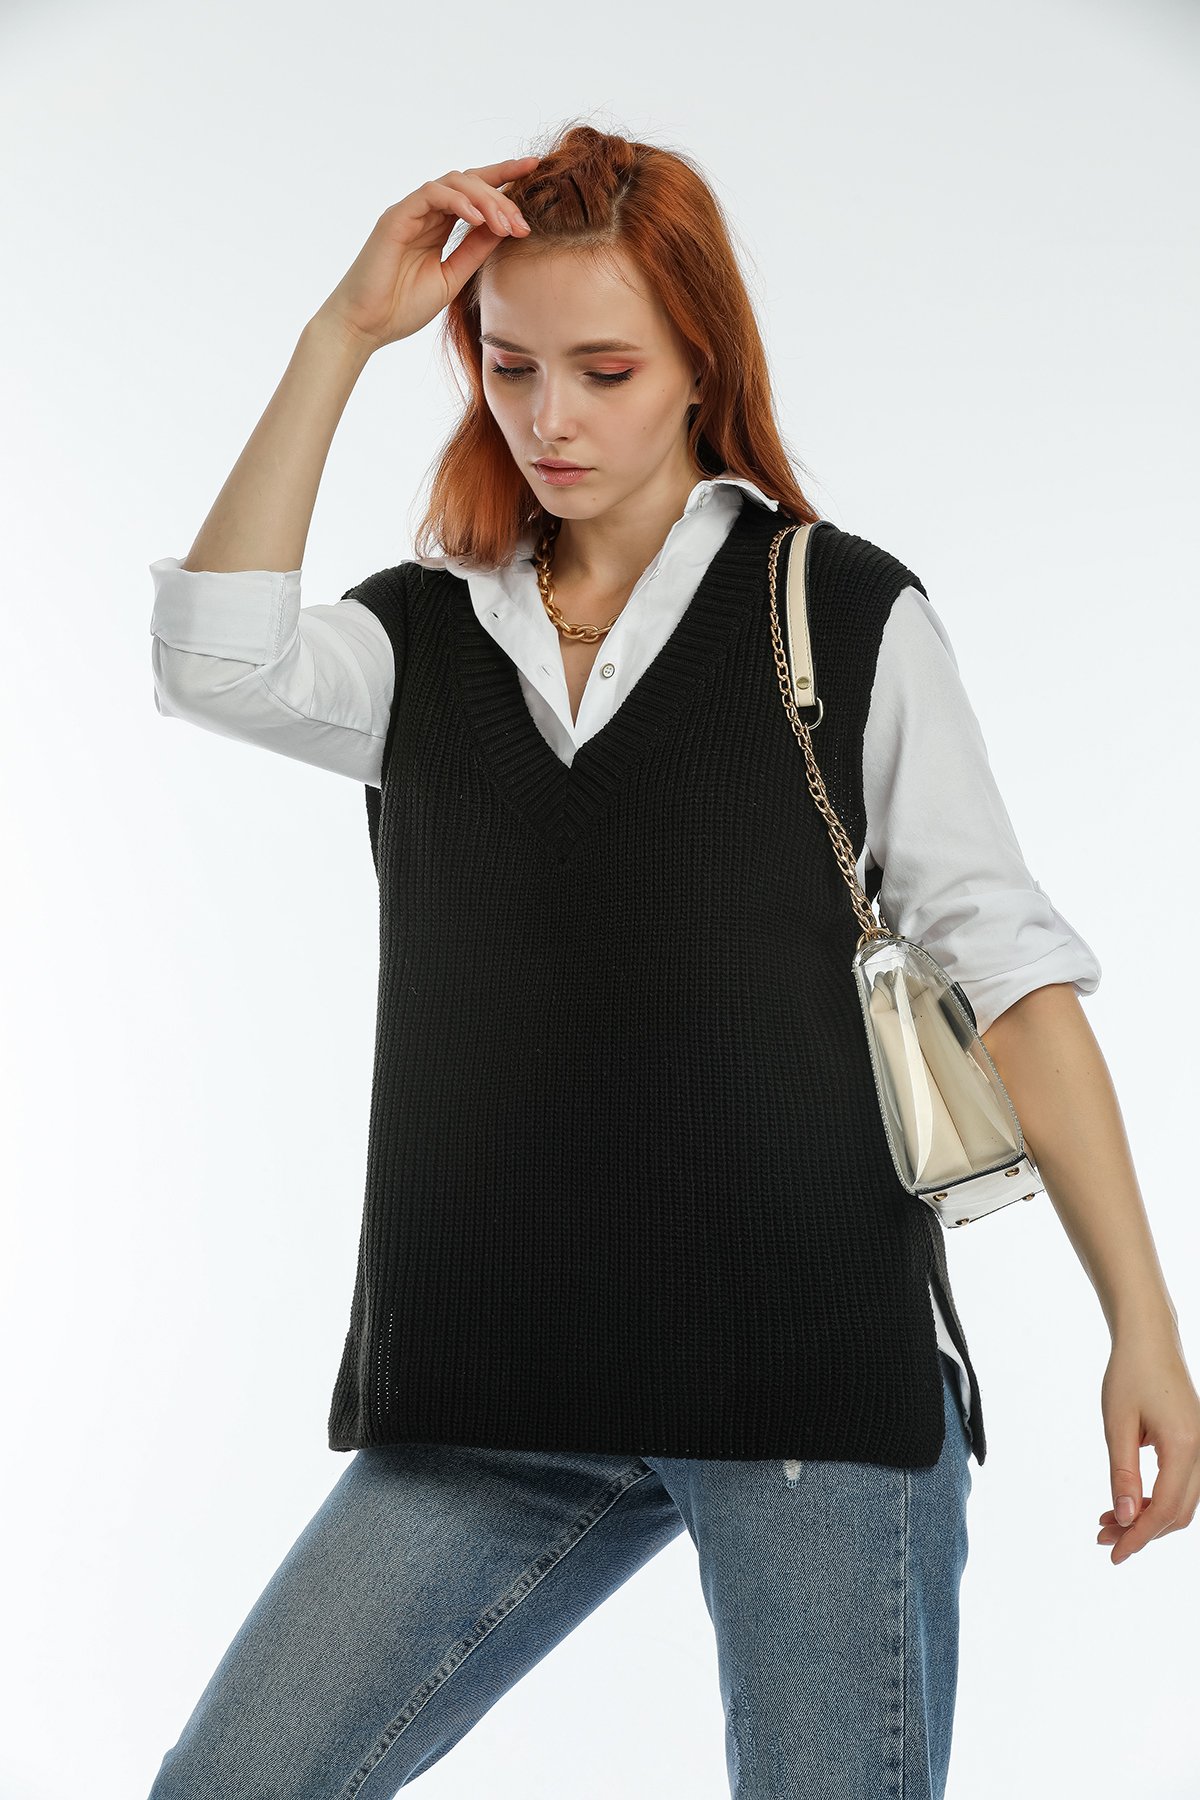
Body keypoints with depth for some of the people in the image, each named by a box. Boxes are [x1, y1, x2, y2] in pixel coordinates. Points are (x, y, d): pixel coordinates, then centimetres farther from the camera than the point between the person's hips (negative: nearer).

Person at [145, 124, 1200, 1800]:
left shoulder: (848, 614, 5)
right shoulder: (425, 637, 13)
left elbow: (1009, 969, 1)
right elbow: (217, 664, -8)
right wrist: (346, 332, -6)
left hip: (815, 1364, -2)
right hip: (495, 1401, 3)